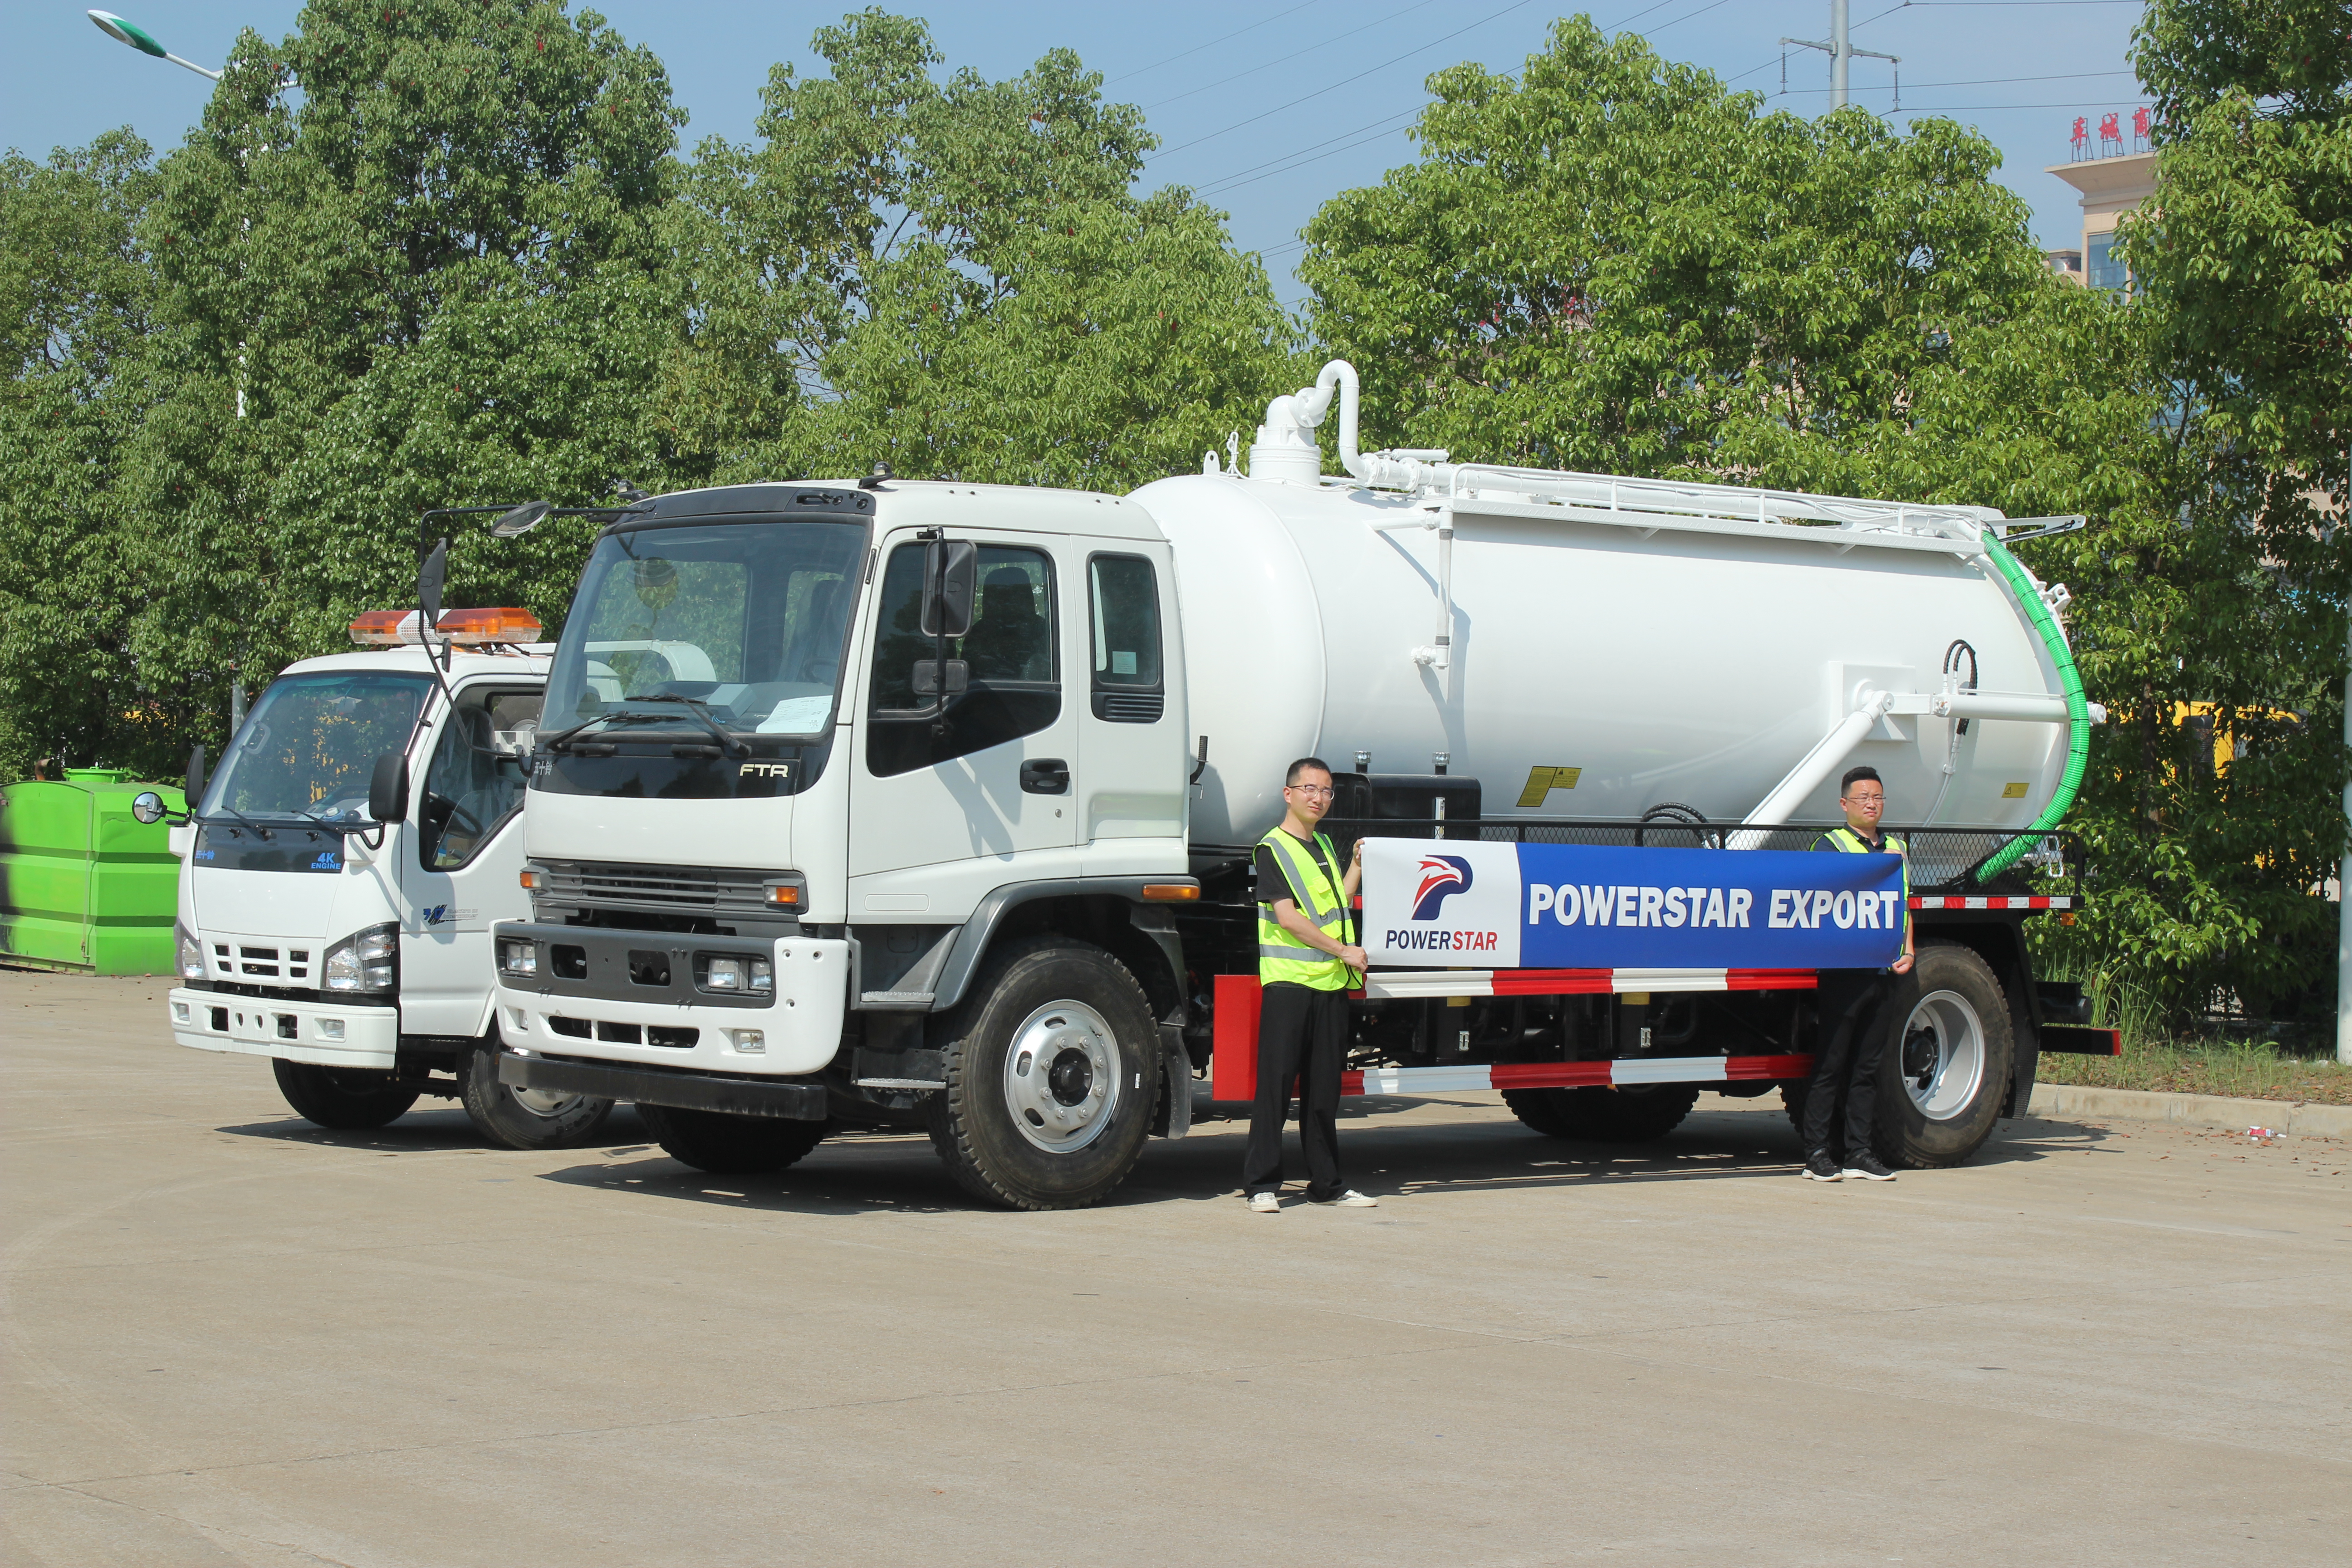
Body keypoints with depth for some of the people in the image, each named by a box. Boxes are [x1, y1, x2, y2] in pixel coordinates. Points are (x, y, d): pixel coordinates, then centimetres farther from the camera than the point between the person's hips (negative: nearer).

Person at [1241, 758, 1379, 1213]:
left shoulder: (1324, 846, 19)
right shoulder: (1274, 848, -5)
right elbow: (1287, 917, -13)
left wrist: (1357, 864, 16)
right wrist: (1341, 951, -12)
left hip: (1331, 983, 7)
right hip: (1288, 981, -7)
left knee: (1324, 1087, 10)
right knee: (1276, 1084, -5)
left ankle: (1326, 1183, 16)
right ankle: (1261, 1184, -2)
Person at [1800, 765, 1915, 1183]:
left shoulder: (1896, 849, 20)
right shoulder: (1830, 845, 0)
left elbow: (1903, 906, 22)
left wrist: (1907, 951, 8)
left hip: (1883, 973, 6)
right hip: (1844, 971, -6)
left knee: (1867, 1067, 8)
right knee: (1831, 1065, -4)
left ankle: (1859, 1153, 12)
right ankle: (1817, 1155, -2)